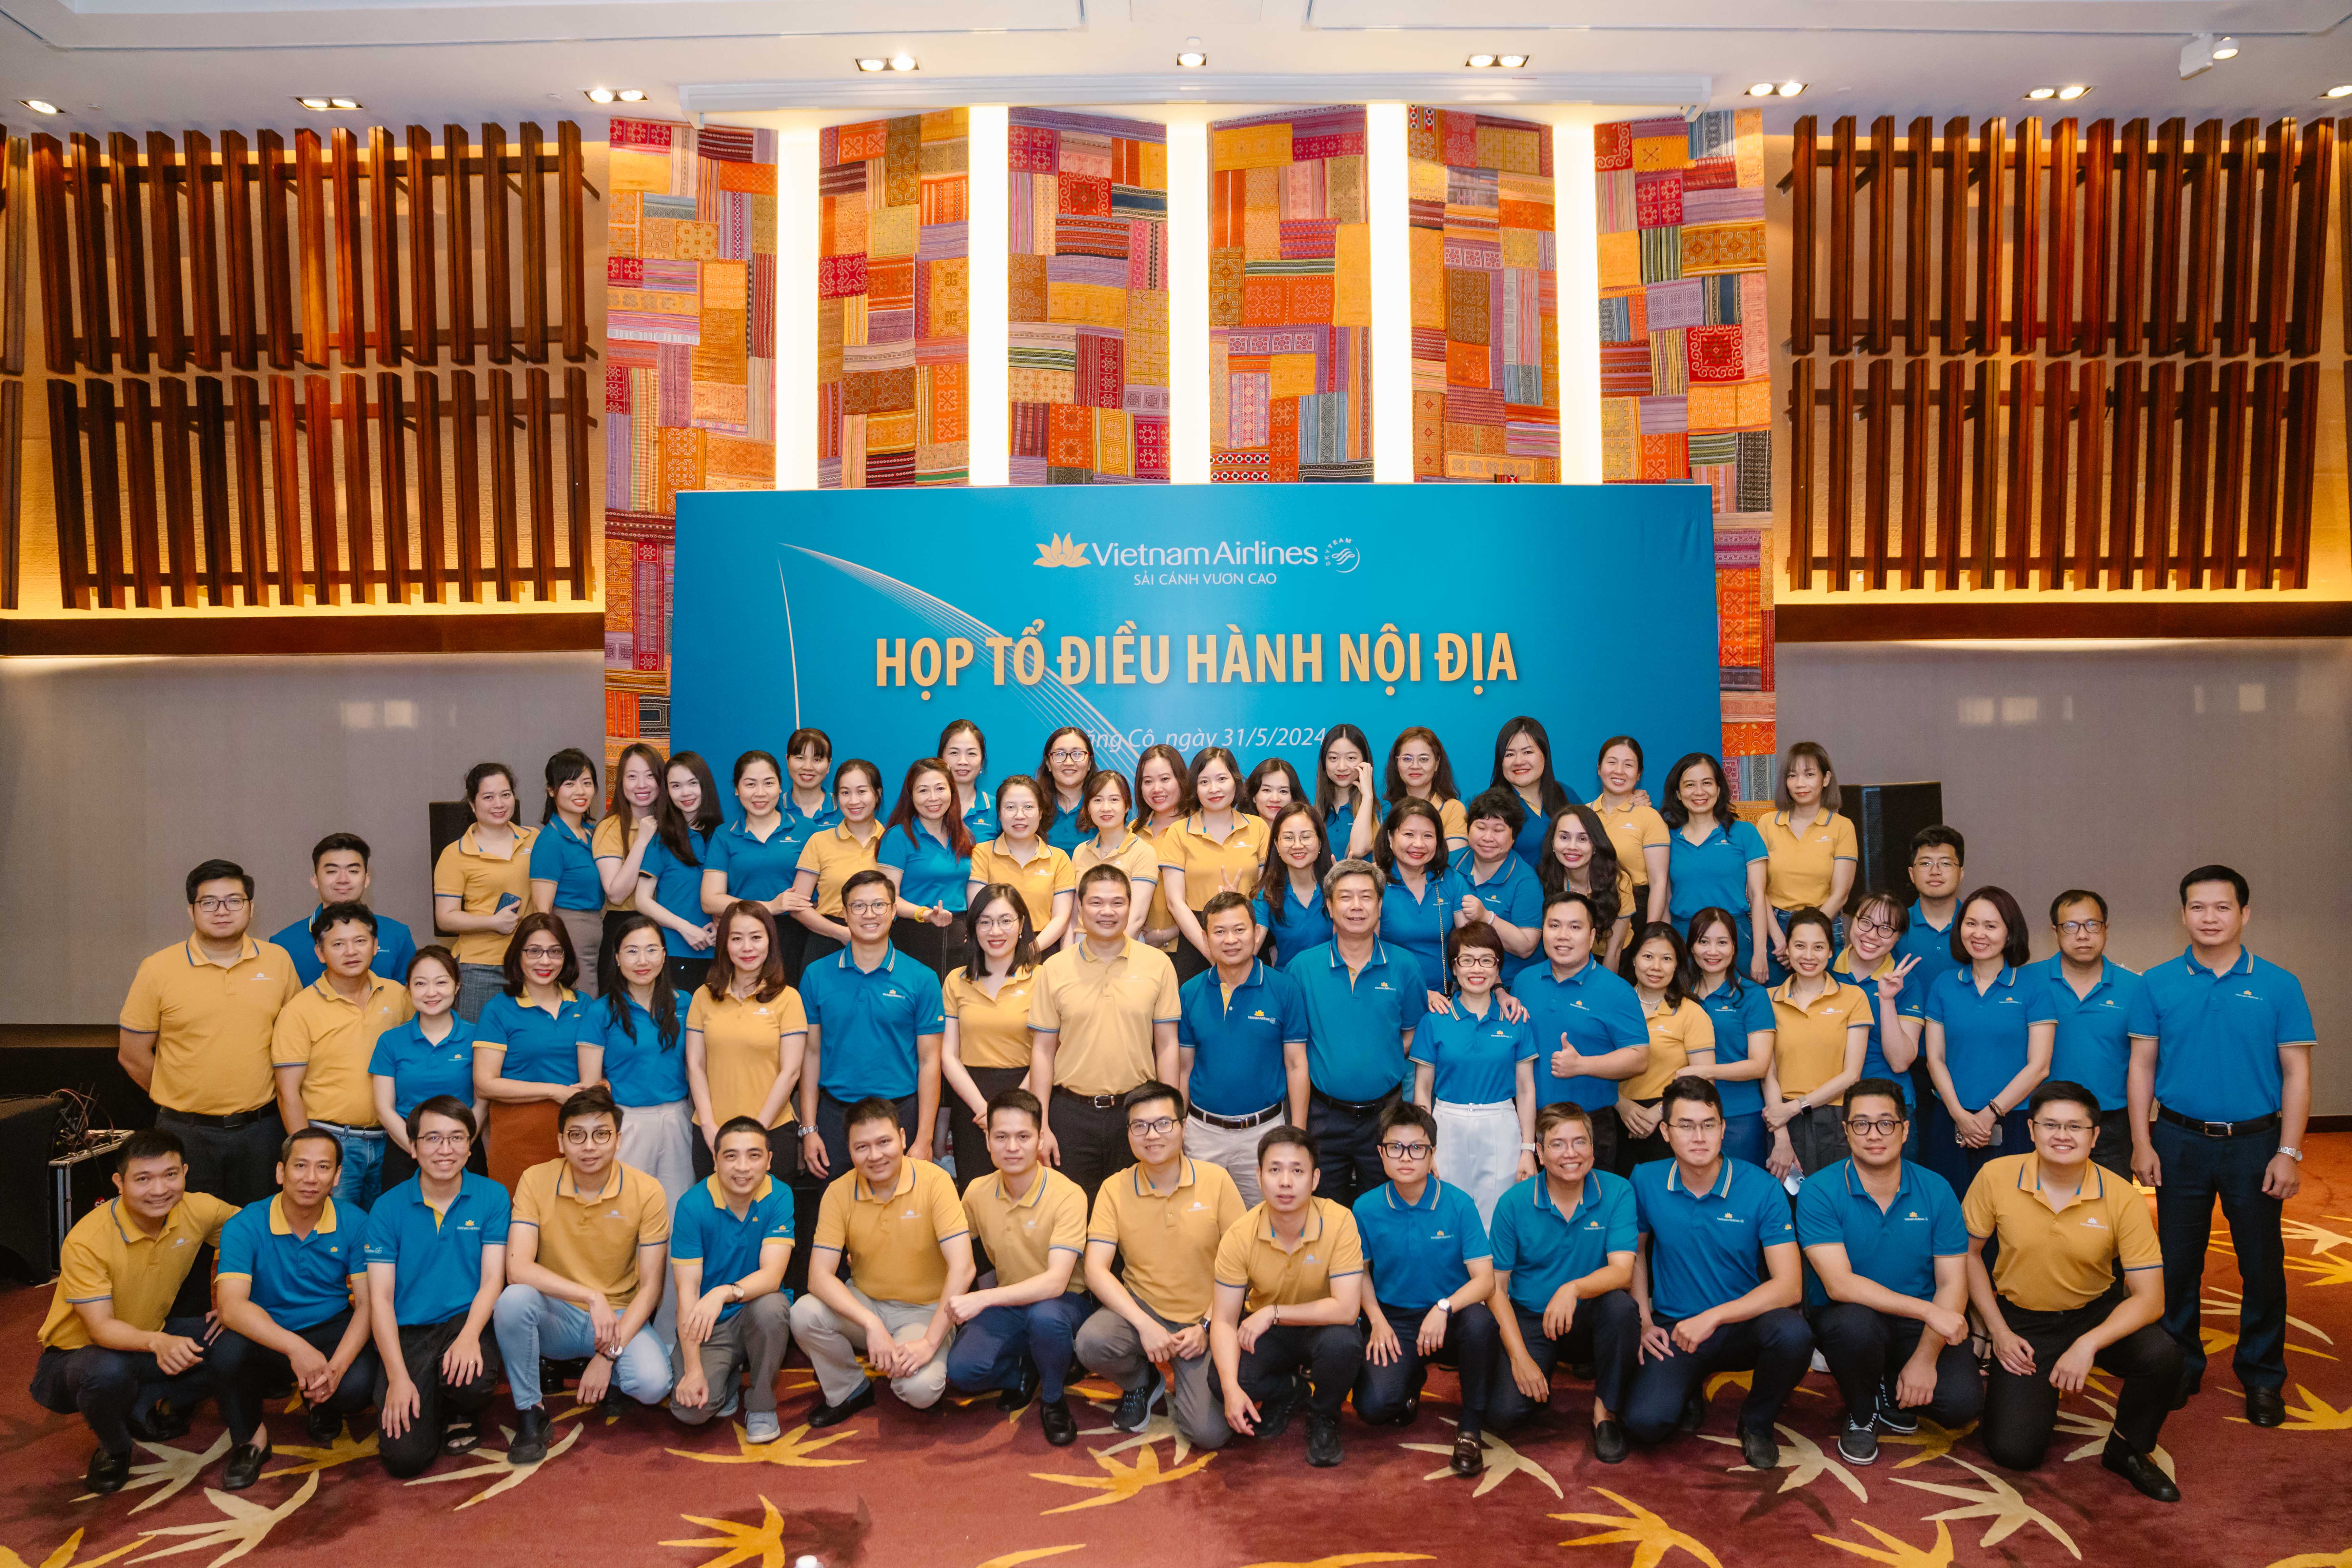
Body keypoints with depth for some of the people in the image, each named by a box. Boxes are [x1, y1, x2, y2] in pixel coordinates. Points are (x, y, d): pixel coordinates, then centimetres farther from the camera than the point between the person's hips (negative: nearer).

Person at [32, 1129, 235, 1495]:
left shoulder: (198, 1211, -16)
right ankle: (113, 1448, -6)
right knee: (108, 1373, -38)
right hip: (79, 1352, -4)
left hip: (150, 1344, 5)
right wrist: (158, 1343, -50)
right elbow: (100, 1328, -30)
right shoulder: (86, 1242, -27)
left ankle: (140, 1409, 0)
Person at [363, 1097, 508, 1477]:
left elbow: (492, 1280, -3)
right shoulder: (388, 1208, -1)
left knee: (474, 1382, -34)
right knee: (405, 1457, -17)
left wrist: (469, 1336, -24)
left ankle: (461, 1416, 5)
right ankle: (427, 1406, 20)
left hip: (466, 1319, 0)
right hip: (407, 1332, 0)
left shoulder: (492, 1197, -1)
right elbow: (380, 1297, -4)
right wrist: (398, 1377, -14)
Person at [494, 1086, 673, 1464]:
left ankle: (609, 1377, 11)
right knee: (514, 1299, -33)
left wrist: (609, 1353, -19)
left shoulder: (646, 1191, -12)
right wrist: (592, 1297, -29)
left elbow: (650, 1286, -9)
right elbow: (518, 1268, -21)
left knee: (653, 1383, -28)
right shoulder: (536, 1181, -11)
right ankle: (529, 1414, -10)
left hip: (621, 1316, 0)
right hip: (557, 1317, 0)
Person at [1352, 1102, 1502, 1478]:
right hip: (1395, 1322, 1)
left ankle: (1471, 1427, -11)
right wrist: (1378, 1321, -5)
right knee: (1373, 1407, -24)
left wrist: (1444, 1308, -31)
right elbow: (1361, 1271, 10)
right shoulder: (1366, 1208, -5)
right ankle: (1413, 1378, 16)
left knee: (1479, 1319, -37)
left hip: (1450, 1319, -1)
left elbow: (1485, 1280, -14)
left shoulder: (1458, 1204, -10)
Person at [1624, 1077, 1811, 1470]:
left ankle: (1757, 1422, -1)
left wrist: (1714, 1317, -23)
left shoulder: (1763, 1189, -12)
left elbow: (1789, 1287, -16)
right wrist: (1643, 1322, 0)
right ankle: (1690, 1393, 15)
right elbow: (1635, 1252, 12)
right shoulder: (1646, 1181, -5)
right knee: (1645, 1423, -25)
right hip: (1674, 1329, 0)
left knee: (1793, 1334, -35)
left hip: (1744, 1324, 0)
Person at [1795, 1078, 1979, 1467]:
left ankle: (1893, 1394, 15)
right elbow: (1839, 1284, -22)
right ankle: (1861, 1415, -3)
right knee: (1856, 1324, -37)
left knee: (1962, 1402, -23)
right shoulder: (1819, 1191, -14)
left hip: (1921, 1328, 3)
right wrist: (1927, 1310, -29)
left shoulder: (1936, 1190, -3)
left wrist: (1925, 1357, -16)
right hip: (1845, 1315, -3)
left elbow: (1952, 1283, -4)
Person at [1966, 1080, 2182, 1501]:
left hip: (2097, 1312, 1)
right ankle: (2033, 1392, 23)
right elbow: (1968, 1253, -1)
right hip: (2022, 1321, -1)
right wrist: (1999, 1331, -6)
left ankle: (2127, 1450, -1)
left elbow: (2150, 1298, -18)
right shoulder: (1996, 1177, -16)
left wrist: (2088, 1344, -31)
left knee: (2162, 1355, -32)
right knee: (2013, 1452, -13)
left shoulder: (2121, 1198, -18)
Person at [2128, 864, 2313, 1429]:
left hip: (2255, 1142, -1)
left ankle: (2262, 1377, 24)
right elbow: (2142, 1065, 2)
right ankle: (2180, 1365, 25)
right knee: (2177, 1260, 10)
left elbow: (2296, 1073, -2)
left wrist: (2289, 1153, -8)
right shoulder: (2159, 984, -1)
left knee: (2262, 1265, 8)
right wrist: (2142, 1143, -3)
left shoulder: (2278, 985, -3)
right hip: (2180, 1141, 1)